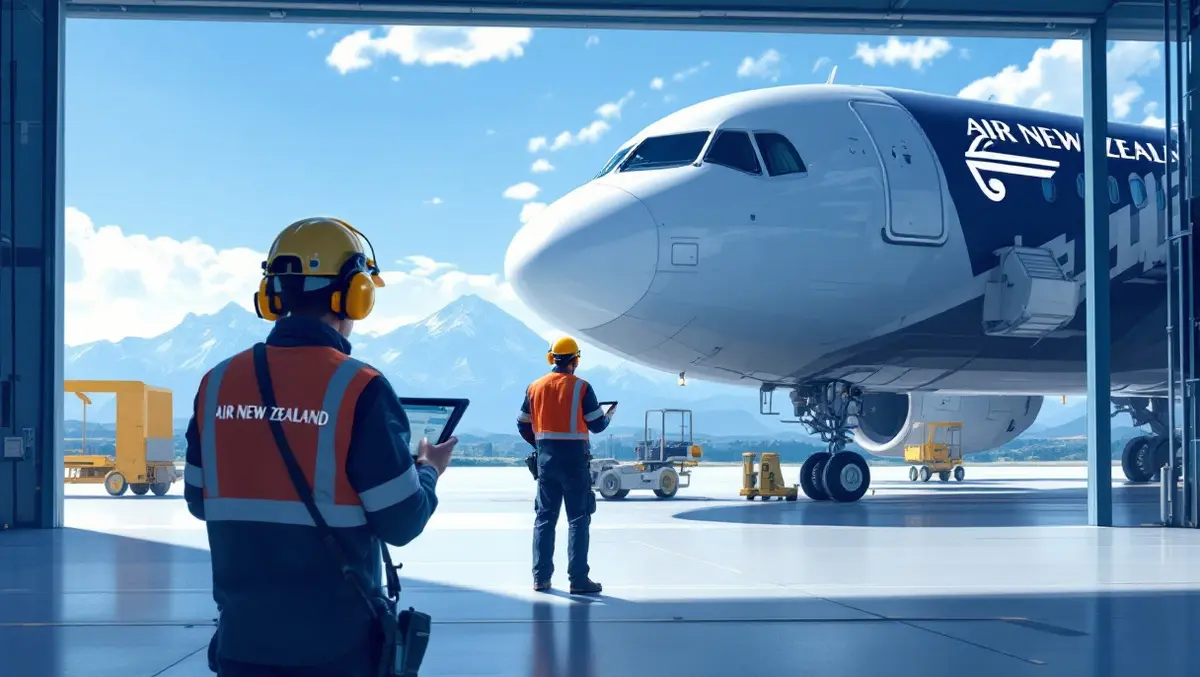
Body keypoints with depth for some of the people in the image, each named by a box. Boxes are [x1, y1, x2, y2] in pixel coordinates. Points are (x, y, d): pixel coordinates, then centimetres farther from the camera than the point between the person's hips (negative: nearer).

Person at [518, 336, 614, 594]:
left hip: (545, 458, 4)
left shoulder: (534, 387, 6)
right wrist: (609, 416, 17)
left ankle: (541, 577, 11)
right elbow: (597, 425, -5)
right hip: (574, 458, -4)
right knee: (578, 519, 0)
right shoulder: (581, 387, -8)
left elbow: (523, 426, 10)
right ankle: (578, 579, -3)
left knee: (545, 517, 11)